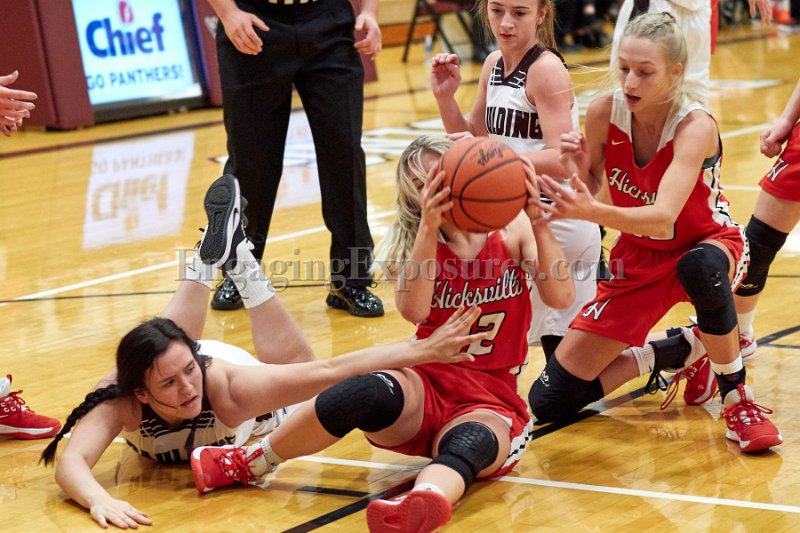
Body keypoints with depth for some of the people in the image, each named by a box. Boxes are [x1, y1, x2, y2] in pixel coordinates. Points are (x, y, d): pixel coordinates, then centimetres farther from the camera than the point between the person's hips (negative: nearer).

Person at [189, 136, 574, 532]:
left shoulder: (513, 229, 2)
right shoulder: (414, 243, 5)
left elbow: (561, 298, -15)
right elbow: (413, 310, -18)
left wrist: (539, 221, -27)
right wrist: (428, 226, -30)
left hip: (490, 404, -2)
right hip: (426, 386, 2)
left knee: (469, 444, -39)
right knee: (367, 392, -34)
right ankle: (247, 463, -15)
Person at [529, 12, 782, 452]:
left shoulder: (695, 126, -30)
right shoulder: (604, 112, -18)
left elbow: (663, 217, -44)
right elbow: (592, 187, -1)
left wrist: (592, 212, -61)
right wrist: (581, 171, -25)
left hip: (708, 245, -4)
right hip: (638, 258, 4)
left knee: (700, 268, -45)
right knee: (550, 402, -4)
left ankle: (737, 396, -19)